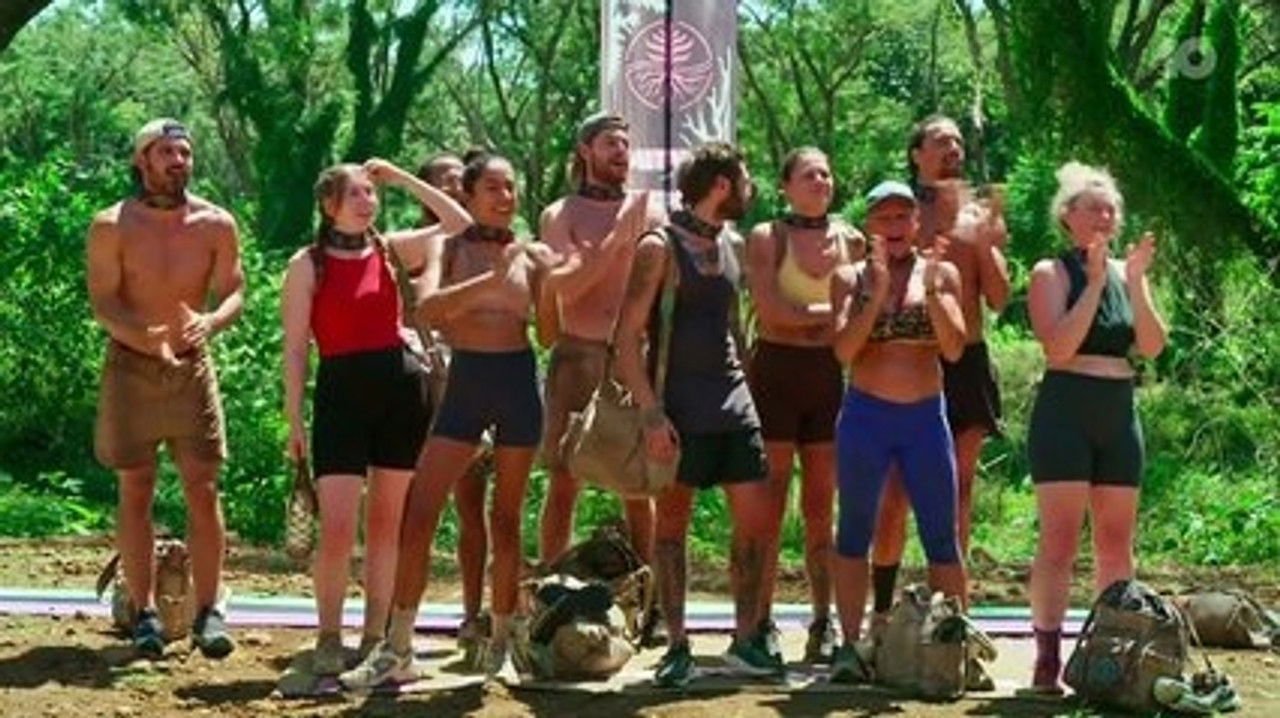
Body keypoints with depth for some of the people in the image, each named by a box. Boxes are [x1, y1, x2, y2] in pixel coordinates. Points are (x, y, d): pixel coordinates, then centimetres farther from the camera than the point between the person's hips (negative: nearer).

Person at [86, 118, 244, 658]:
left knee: (203, 491, -5)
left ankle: (208, 613, -2)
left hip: (192, 367, 1)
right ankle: (144, 613, 9)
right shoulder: (112, 227, -6)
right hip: (131, 369, -1)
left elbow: (234, 291, 1)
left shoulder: (216, 224, 0)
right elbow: (102, 302, -10)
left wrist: (211, 321, -23)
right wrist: (145, 337, -30)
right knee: (136, 493, 3)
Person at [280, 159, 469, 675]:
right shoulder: (307, 265, 2)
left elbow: (463, 225, 6)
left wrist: (401, 178, 5)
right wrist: (295, 421, -3)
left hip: (402, 385, 3)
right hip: (342, 390, -3)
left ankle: (375, 637, 16)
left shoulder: (389, 250, 10)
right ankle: (328, 639, 6)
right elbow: (295, 348, 1)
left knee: (387, 524, 8)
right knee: (337, 529, -9)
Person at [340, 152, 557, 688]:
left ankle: (502, 639, 20)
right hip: (465, 381, 0)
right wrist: (490, 281, -25)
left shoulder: (531, 256, 6)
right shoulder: (449, 248, 4)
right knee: (418, 513, -8)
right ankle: (398, 649, -3)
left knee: (506, 517, 8)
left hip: (518, 381, 0)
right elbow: (427, 307, -15)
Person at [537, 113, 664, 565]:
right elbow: (566, 286, -10)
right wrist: (617, 237, -16)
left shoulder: (650, 216, 10)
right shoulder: (560, 216, 4)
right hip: (578, 356, -2)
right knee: (564, 482, 0)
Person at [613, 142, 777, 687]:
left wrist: (738, 386, 16)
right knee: (672, 524, 1)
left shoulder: (728, 245, 13)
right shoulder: (660, 248, -8)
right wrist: (651, 413, -18)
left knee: (755, 520, 2)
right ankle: (677, 647, 7)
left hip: (733, 401, 7)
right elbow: (628, 335, -12)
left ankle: (745, 640, 13)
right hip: (681, 408, -7)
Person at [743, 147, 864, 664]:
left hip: (830, 375, 4)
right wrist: (830, 313, -8)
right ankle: (761, 624, 1)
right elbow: (771, 311, -12)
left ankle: (824, 624, 10)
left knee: (821, 506, 6)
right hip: (777, 371, -3)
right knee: (770, 504, -4)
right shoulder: (766, 238, -1)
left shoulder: (852, 241, 10)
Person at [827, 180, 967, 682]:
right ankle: (850, 647, 9)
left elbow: (954, 348, -6)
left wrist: (931, 290, -17)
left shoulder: (942, 273, 3)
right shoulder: (851, 278, 1)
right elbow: (844, 350, -11)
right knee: (854, 533, 4)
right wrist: (878, 288, -18)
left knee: (942, 539, 4)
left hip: (926, 415, 1)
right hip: (866, 414, -1)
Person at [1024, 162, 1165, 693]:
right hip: (1066, 412, -5)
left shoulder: (1126, 272, 11)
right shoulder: (1052, 273, -3)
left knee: (1117, 543, 7)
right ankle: (1047, 658, -10)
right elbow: (1058, 348, -16)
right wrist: (1094, 282, -16)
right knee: (1060, 540, -9)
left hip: (1119, 415, 6)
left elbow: (1152, 347, 2)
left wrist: (1136, 283, -9)